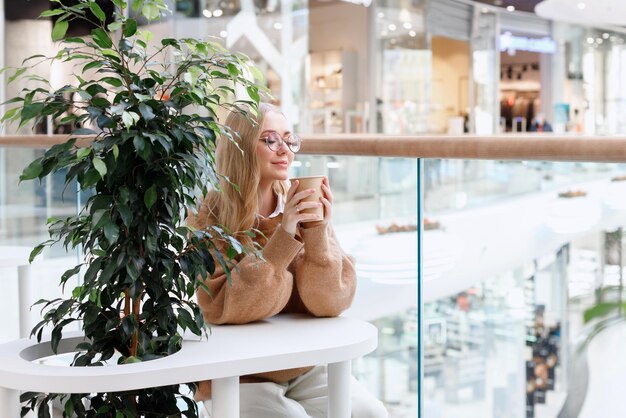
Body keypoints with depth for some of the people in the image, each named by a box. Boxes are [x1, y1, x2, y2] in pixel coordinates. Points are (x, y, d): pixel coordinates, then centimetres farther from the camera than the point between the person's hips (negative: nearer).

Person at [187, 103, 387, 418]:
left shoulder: (306, 206, -2)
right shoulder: (209, 216, -11)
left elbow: (330, 301, -7)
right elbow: (226, 309, -21)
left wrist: (318, 232, -22)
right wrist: (284, 233, -26)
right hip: (239, 377, -3)